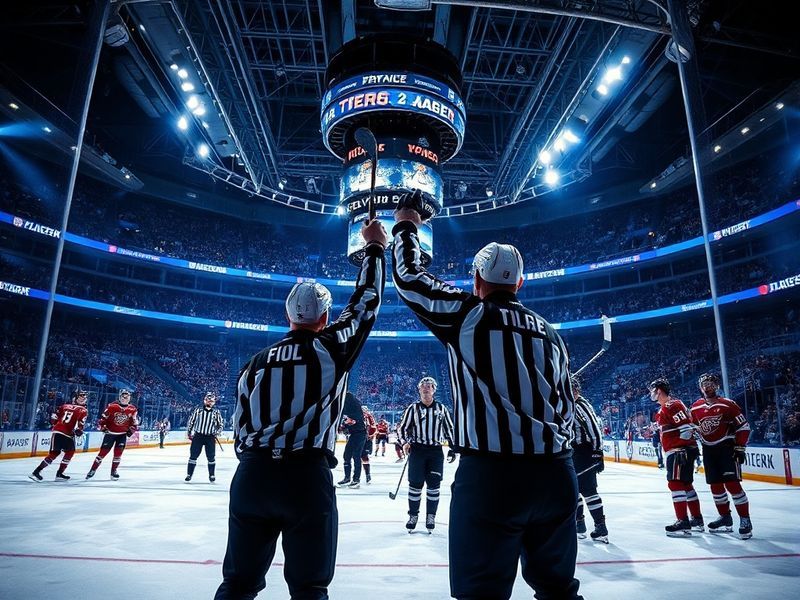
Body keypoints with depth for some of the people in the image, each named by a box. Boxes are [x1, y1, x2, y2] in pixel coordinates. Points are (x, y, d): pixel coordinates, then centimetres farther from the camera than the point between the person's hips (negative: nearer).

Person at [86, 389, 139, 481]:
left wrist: (131, 430, -6)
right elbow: (103, 418, -4)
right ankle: (93, 470, 14)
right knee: (103, 451, 0)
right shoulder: (112, 406, -13)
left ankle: (114, 471, 7)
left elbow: (135, 422, 6)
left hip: (122, 434, 1)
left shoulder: (132, 409, -6)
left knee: (118, 452, -5)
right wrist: (103, 427, -15)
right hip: (110, 432, -1)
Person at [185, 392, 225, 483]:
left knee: (211, 457, 2)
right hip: (198, 436, 0)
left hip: (210, 437, 0)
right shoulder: (198, 410, 1)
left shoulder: (216, 413, 3)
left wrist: (216, 432, -6)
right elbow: (191, 421, 7)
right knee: (193, 455, 2)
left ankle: (211, 475, 15)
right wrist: (189, 432, 4)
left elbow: (220, 425, 9)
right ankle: (189, 474, 13)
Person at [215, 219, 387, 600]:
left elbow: (241, 431, 13)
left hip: (251, 477, 4)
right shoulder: (333, 347, -2)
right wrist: (376, 247, 19)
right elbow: (366, 302, 8)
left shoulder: (255, 364, 11)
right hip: (307, 477, -4)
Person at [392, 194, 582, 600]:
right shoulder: (549, 333, 13)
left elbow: (409, 278, 4)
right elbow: (566, 407, 17)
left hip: (490, 472, -6)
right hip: (555, 474, 7)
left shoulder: (467, 315, -4)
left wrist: (406, 226, 19)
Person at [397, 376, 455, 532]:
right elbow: (403, 427, 6)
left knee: (434, 485, 1)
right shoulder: (412, 408, 3)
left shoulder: (442, 408, 8)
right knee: (415, 484, 0)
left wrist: (452, 449, 9)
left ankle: (430, 516, 15)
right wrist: (405, 442, -10)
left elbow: (449, 429, 13)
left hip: (436, 451, 1)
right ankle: (413, 515, 15)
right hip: (417, 449, -1)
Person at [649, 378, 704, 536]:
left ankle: (683, 523, -9)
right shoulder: (664, 409, 17)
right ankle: (697, 520, 27)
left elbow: (686, 428, -21)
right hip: (674, 451, 11)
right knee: (686, 484, 17)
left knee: (675, 483, -11)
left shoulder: (673, 405, -15)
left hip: (682, 450, -11)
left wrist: (682, 450, -23)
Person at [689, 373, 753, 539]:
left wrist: (740, 449, -10)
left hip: (727, 448, -5)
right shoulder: (696, 407, 4)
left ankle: (745, 521, -1)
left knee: (732, 484, -12)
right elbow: (695, 428, 17)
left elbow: (743, 427, -8)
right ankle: (725, 519, 23)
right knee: (715, 486, 10)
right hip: (708, 450, 5)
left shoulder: (728, 405, -11)